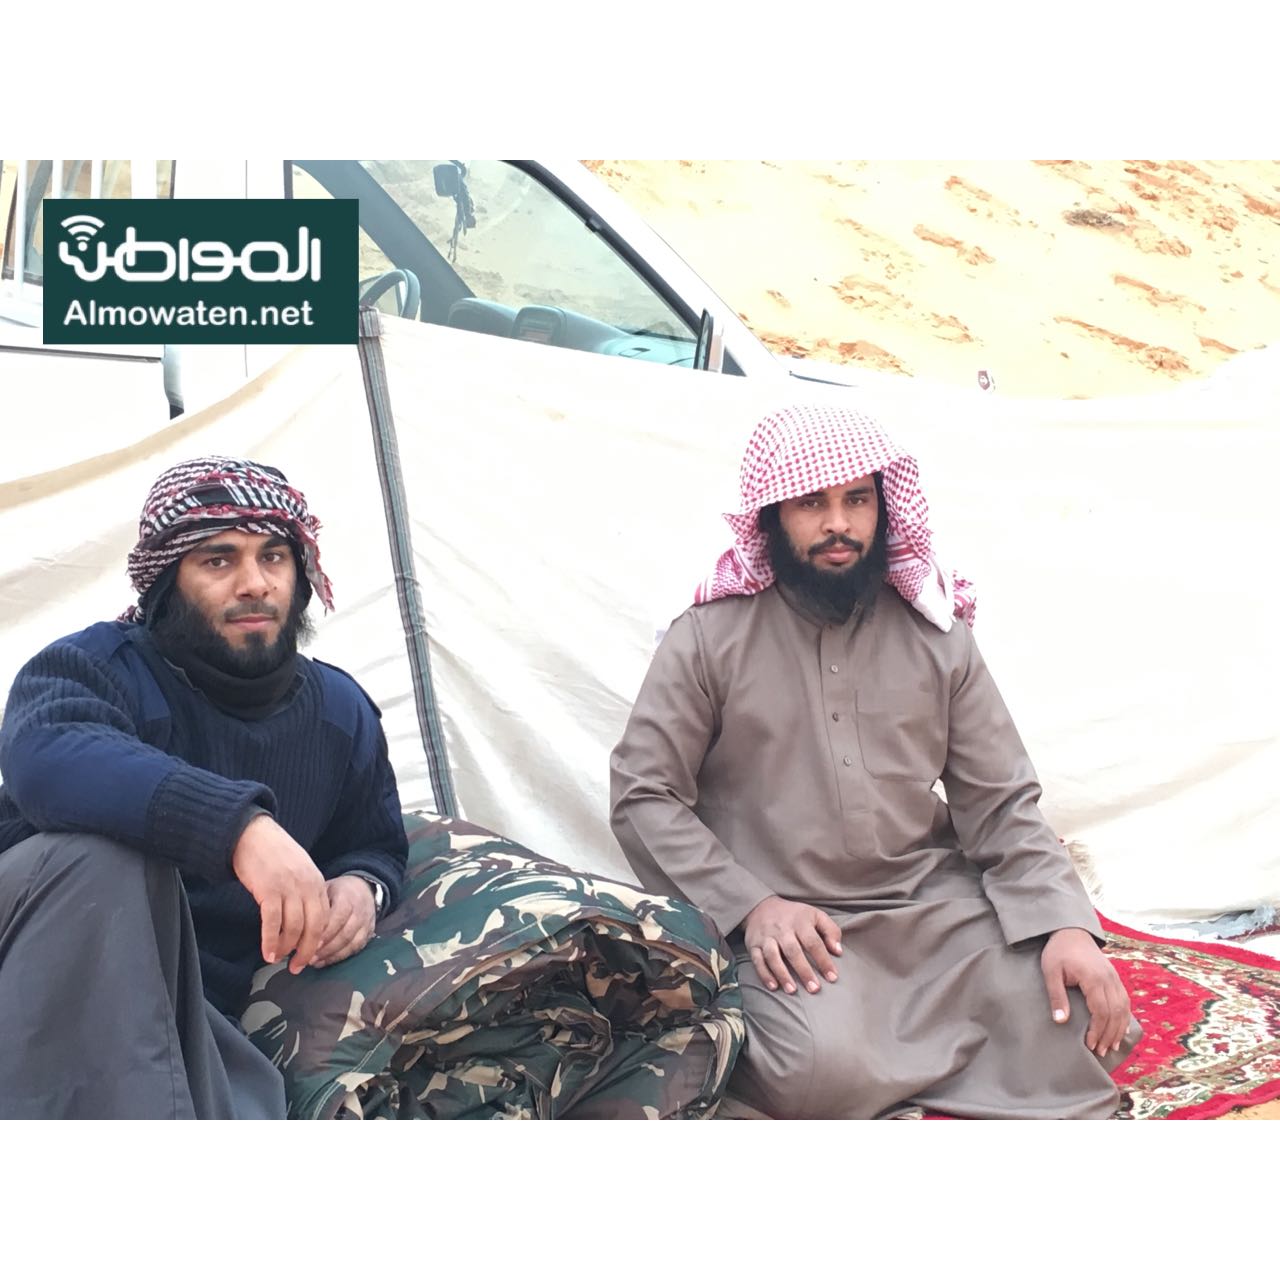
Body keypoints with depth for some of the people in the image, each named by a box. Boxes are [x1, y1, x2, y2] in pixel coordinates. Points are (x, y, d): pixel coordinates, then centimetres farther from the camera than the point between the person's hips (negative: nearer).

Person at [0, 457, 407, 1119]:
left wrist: (363, 887, -7)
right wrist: (239, 825, -51)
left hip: (198, 1011, 2)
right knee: (106, 851, -37)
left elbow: (377, 847, 20)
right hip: (56, 983, -2)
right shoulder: (97, 666, -12)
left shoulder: (343, 711, 4)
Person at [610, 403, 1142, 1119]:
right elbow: (643, 796, -3)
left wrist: (1067, 925, -11)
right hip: (789, 929, -3)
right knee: (825, 1069, -31)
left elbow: (1001, 805, 5)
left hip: (937, 906, 4)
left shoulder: (935, 636, 7)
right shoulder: (710, 638, -2)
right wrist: (749, 905, -16)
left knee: (1083, 1022, -17)